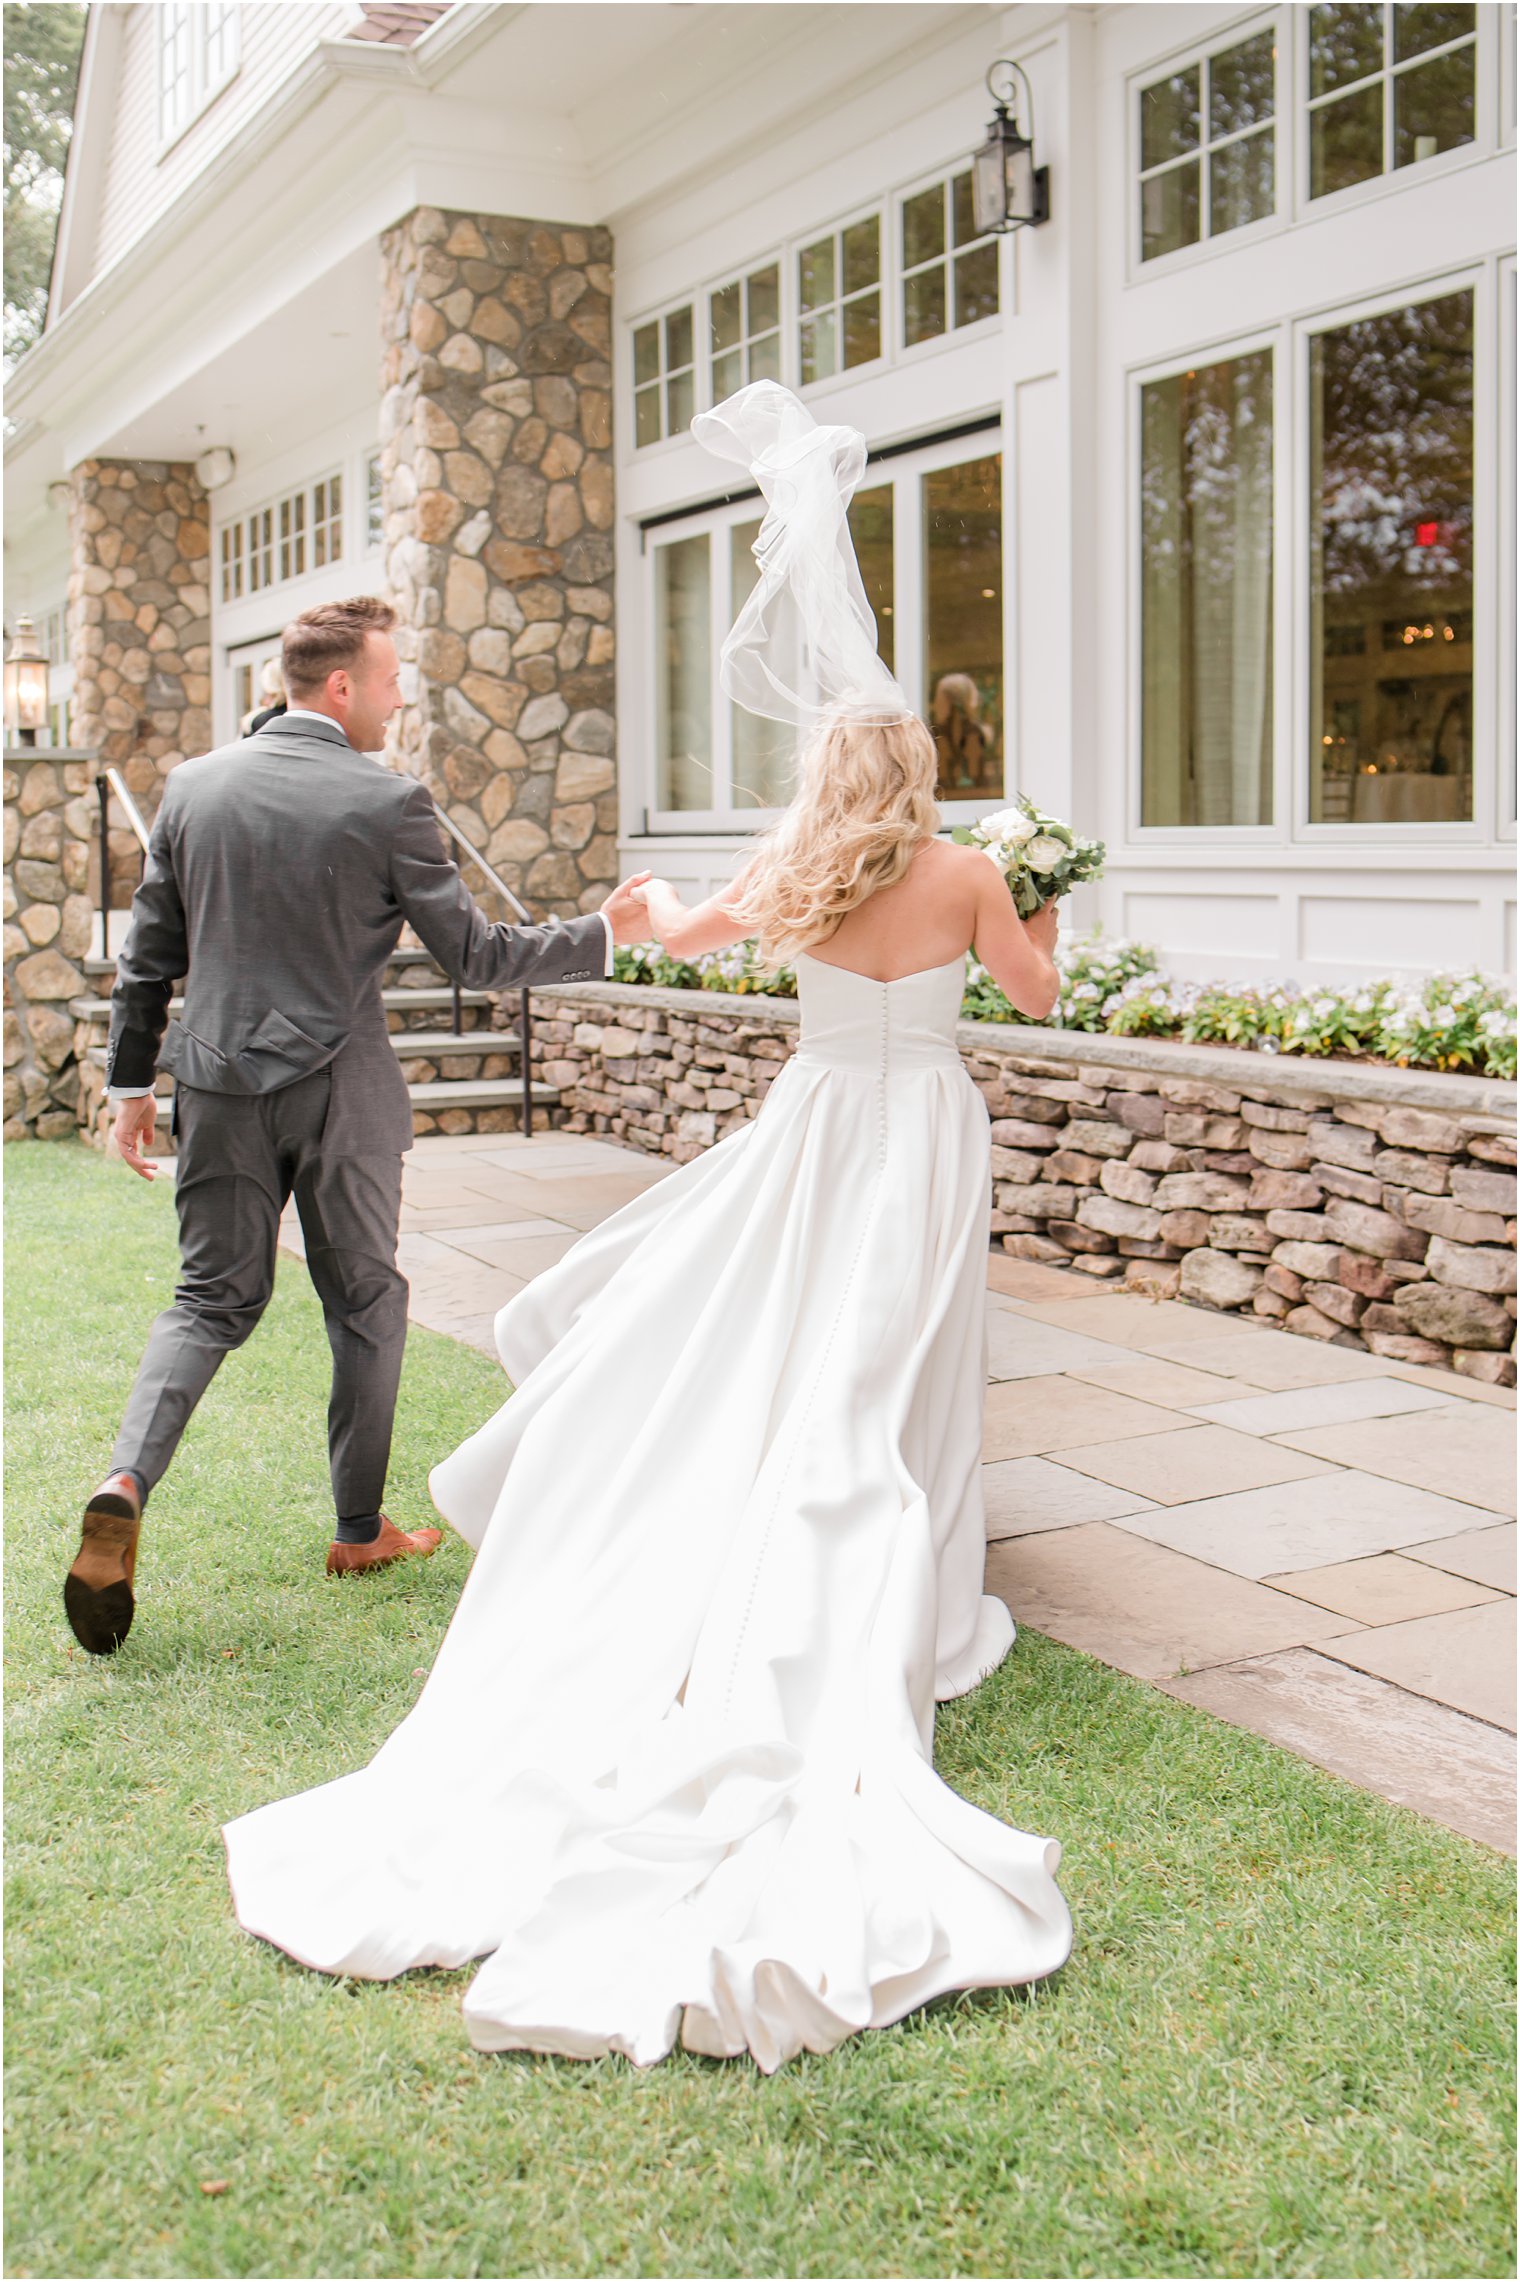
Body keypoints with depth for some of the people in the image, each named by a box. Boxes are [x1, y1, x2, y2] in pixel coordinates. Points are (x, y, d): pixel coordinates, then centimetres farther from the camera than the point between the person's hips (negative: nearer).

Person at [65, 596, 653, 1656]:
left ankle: (125, 1488, -9)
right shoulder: (390, 803, -11)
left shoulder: (194, 786, 3)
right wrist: (603, 933, 2)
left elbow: (147, 954, 7)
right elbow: (475, 954, -8)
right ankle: (361, 1529, 23)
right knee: (365, 1304, 12)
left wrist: (133, 1081, 16)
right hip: (340, 1091, -4)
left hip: (220, 1086, 4)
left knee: (213, 1297, 13)